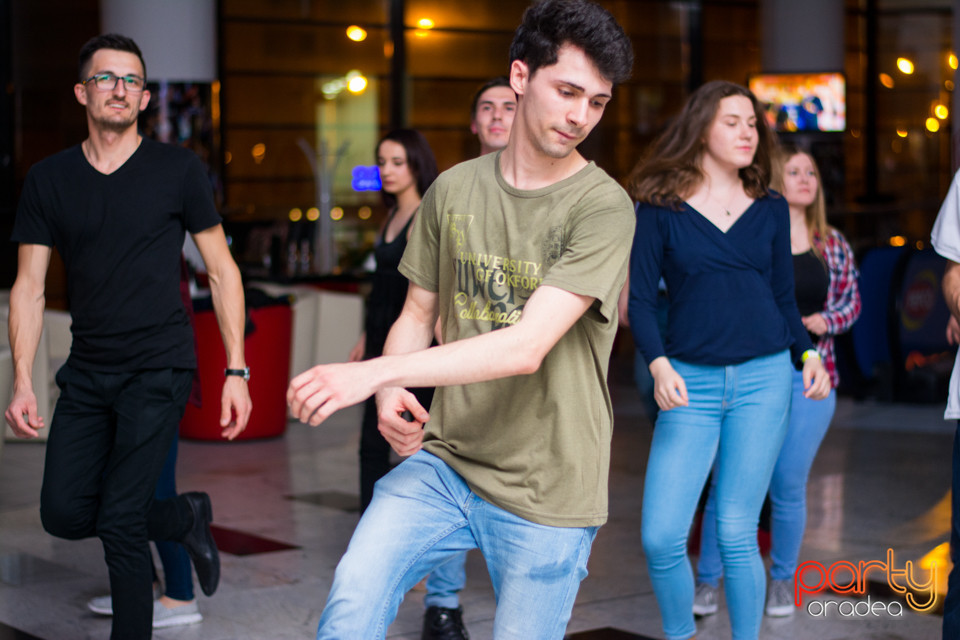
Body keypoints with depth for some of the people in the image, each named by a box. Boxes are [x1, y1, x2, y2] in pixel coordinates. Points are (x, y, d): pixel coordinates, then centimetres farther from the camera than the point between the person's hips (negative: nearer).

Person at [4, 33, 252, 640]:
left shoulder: (178, 170, -2)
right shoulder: (49, 179, 5)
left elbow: (222, 271, 1)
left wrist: (237, 371, -6)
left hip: (159, 368, -4)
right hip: (88, 372, 4)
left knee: (119, 521, -9)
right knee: (64, 512, 2)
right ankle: (185, 517, 26)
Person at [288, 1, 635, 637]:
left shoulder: (603, 207, -11)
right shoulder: (453, 190, 6)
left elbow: (527, 346, -20)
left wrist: (375, 372, -24)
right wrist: (391, 395, -7)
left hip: (546, 490, -3)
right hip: (443, 460, 3)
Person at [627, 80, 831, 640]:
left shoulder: (772, 210, 10)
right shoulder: (659, 208, 2)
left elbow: (785, 298, 15)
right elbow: (641, 299, -1)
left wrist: (808, 353, -2)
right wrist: (658, 364, -17)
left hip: (764, 379, 1)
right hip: (691, 382, -1)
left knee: (737, 532, 1)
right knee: (661, 536, -6)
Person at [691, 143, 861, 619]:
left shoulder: (833, 245, 9)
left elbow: (852, 301, 16)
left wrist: (824, 320, -3)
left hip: (807, 377, 2)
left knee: (789, 487, 7)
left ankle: (782, 580, 24)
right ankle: (708, 580, 13)